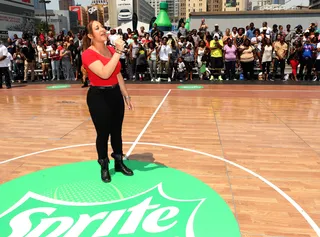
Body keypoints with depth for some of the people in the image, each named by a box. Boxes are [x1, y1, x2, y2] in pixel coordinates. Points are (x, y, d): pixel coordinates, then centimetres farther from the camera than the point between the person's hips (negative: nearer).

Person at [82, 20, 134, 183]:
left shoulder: (111, 49, 6)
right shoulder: (88, 54, -15)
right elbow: (104, 73, -31)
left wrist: (126, 95, 16)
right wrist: (118, 52, -29)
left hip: (115, 94, 6)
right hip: (98, 96, -6)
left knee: (117, 131, 16)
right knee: (103, 133, 6)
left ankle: (119, 163, 34)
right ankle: (104, 167, 27)